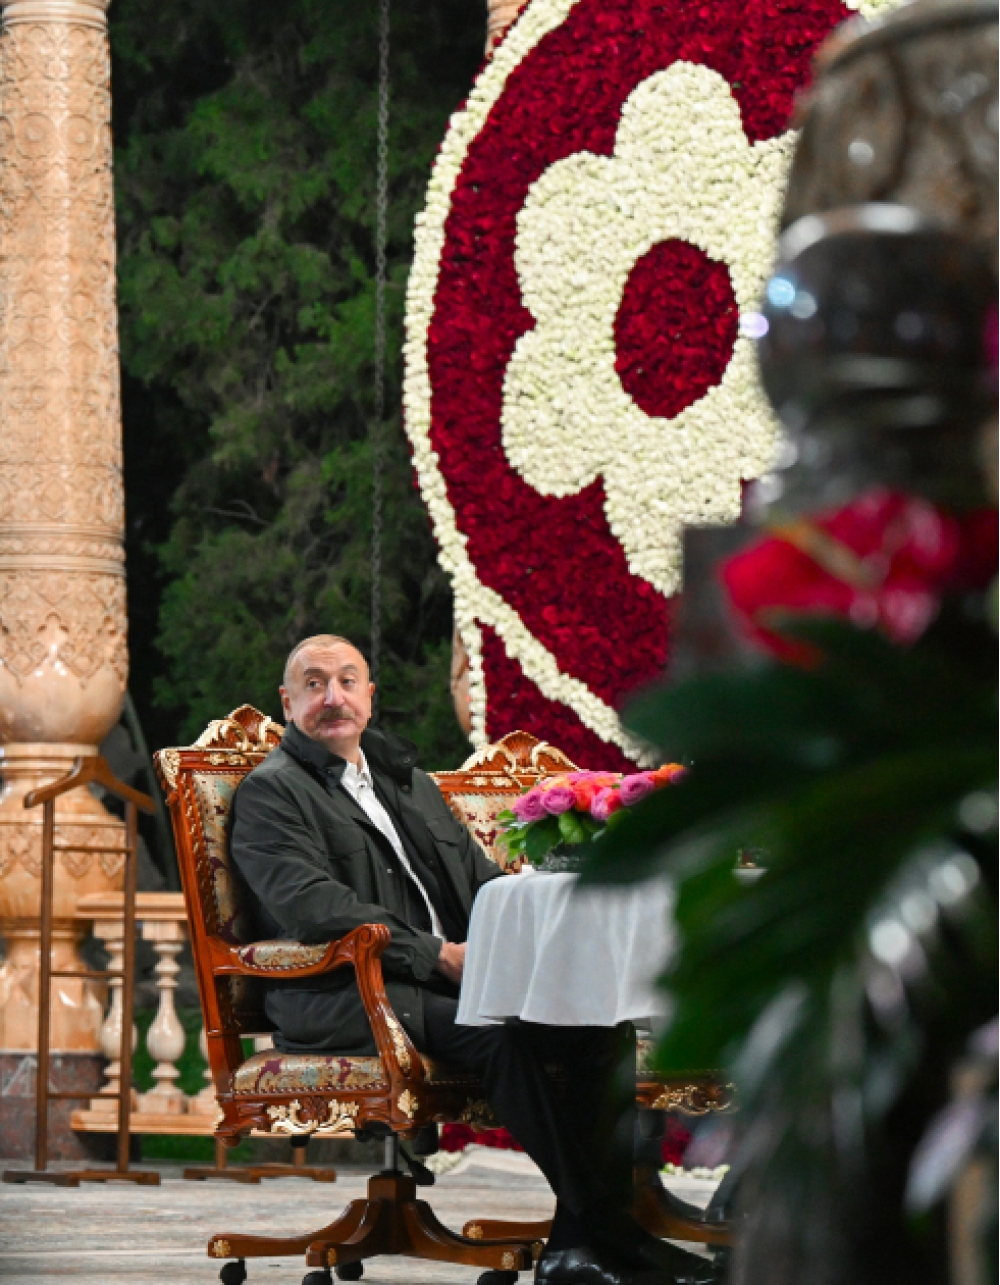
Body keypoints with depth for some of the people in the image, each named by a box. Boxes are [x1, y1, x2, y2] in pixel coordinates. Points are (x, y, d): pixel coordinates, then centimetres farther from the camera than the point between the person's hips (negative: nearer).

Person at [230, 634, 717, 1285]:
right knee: (503, 1033, -34)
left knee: (601, 1021, -18)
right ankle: (606, 1229, -28)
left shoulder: (410, 782, 28)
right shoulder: (270, 792, 3)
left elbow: (483, 880, 26)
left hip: (456, 981, 7)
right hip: (344, 999, -7)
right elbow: (312, 907, -12)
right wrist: (437, 955, -18)